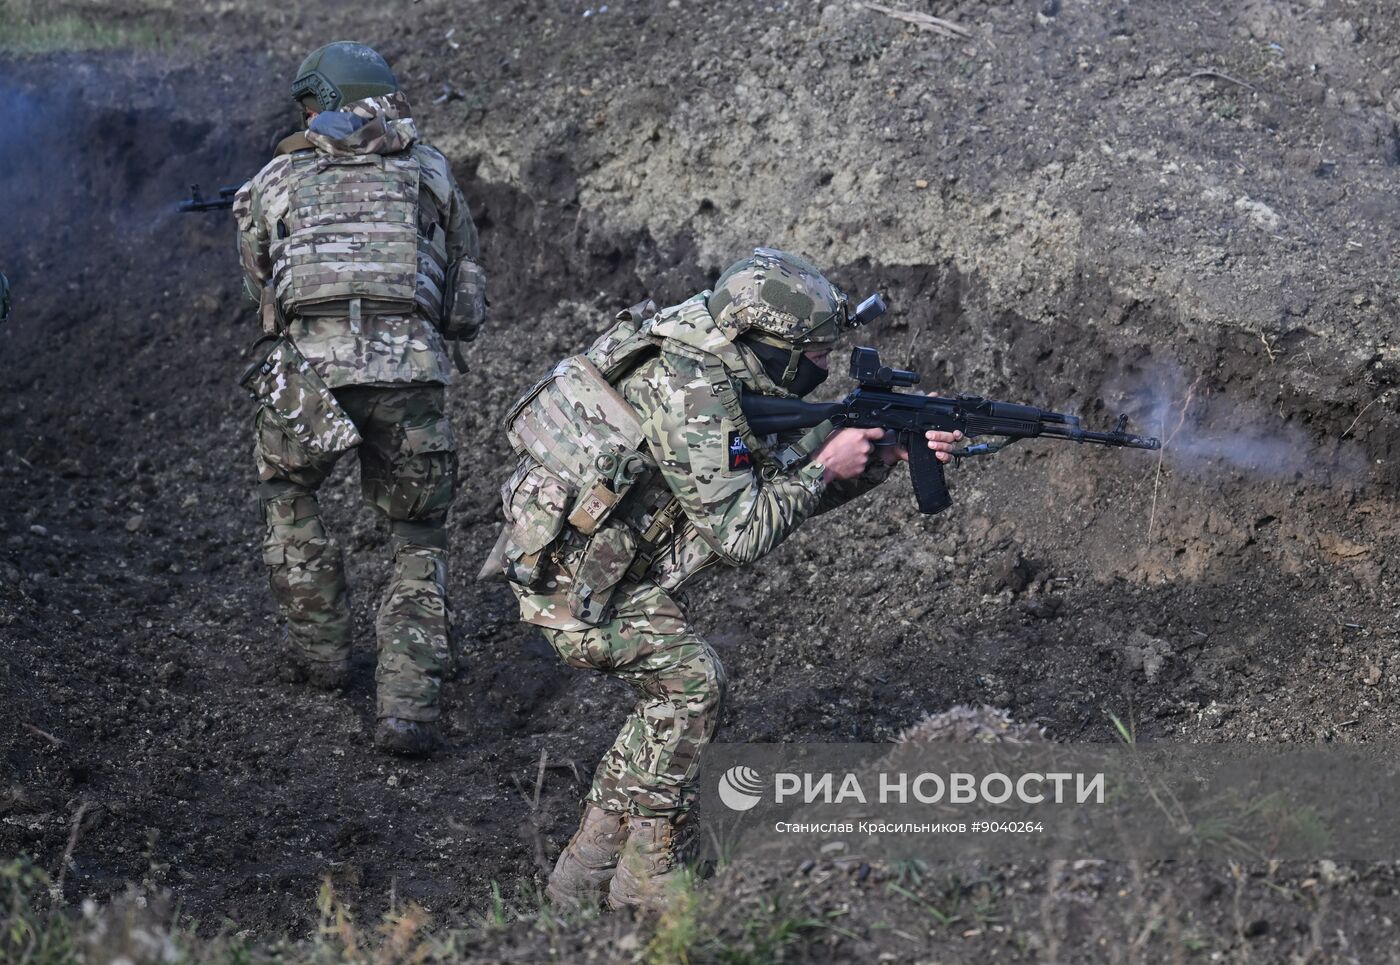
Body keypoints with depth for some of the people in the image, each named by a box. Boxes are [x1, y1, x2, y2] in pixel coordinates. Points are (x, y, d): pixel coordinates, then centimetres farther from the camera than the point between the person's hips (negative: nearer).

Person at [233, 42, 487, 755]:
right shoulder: (430, 170, 21)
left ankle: (321, 652, 32)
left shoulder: (276, 181, 19)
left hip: (309, 372, 0)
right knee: (419, 541, 19)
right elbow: (468, 307, 22)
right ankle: (406, 707, 3)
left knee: (287, 492, 32)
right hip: (411, 371, 1)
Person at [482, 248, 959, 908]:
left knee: (673, 692, 12)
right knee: (689, 679, -14)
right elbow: (741, 533, -22)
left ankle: (587, 874, 18)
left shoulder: (711, 370, 8)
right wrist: (826, 466, -12)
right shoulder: (690, 392, -23)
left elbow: (781, 487, 16)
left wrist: (889, 456, 7)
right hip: (568, 571, -10)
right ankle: (646, 884, -6)